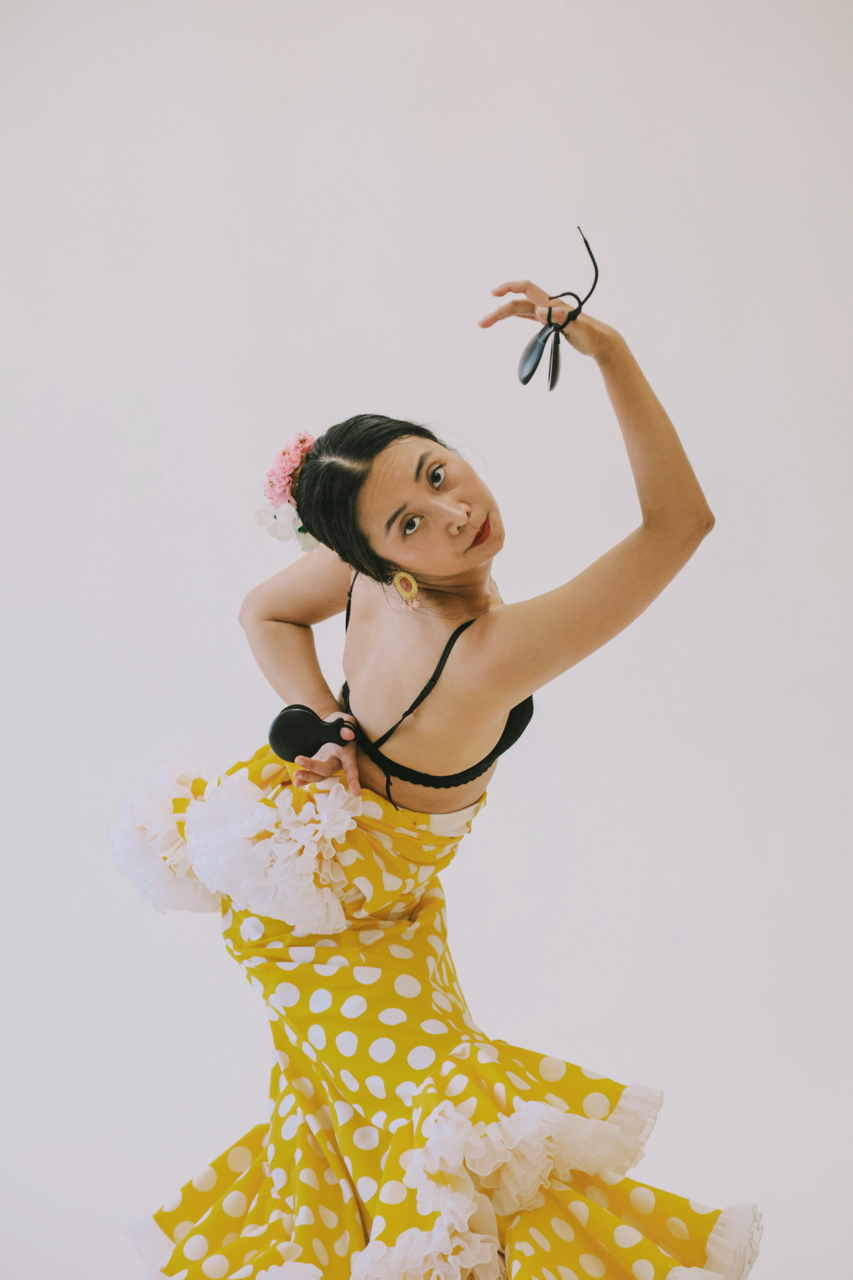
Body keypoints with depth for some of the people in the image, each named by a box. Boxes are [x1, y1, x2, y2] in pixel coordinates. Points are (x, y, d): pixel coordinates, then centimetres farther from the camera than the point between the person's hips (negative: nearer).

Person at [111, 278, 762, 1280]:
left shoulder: (370, 574, -21)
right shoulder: (487, 658, -43)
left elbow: (265, 613, 2)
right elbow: (678, 521, -37)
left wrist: (326, 721, -11)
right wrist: (610, 353, -43)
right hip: (337, 913, -8)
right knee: (431, 1140, 3)